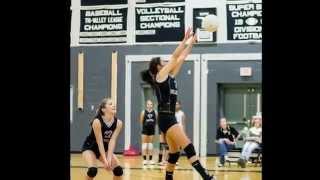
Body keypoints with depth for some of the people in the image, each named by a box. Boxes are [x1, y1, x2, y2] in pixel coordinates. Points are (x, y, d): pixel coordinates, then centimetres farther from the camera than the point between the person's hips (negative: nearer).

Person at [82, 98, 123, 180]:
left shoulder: (118, 123, -16)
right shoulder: (97, 121, -30)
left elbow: (112, 140, -21)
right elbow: (99, 142, -29)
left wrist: (109, 158, -32)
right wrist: (105, 160, -32)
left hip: (105, 148, 5)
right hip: (90, 147, -5)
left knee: (118, 169, -9)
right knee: (93, 170, -28)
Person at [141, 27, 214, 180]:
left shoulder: (169, 77, 18)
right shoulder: (160, 75, -3)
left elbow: (181, 58, 19)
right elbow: (175, 56, -6)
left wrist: (192, 42, 18)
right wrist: (185, 39, -3)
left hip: (169, 117, 9)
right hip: (165, 117, -9)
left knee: (174, 153, 10)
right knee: (188, 146, -16)